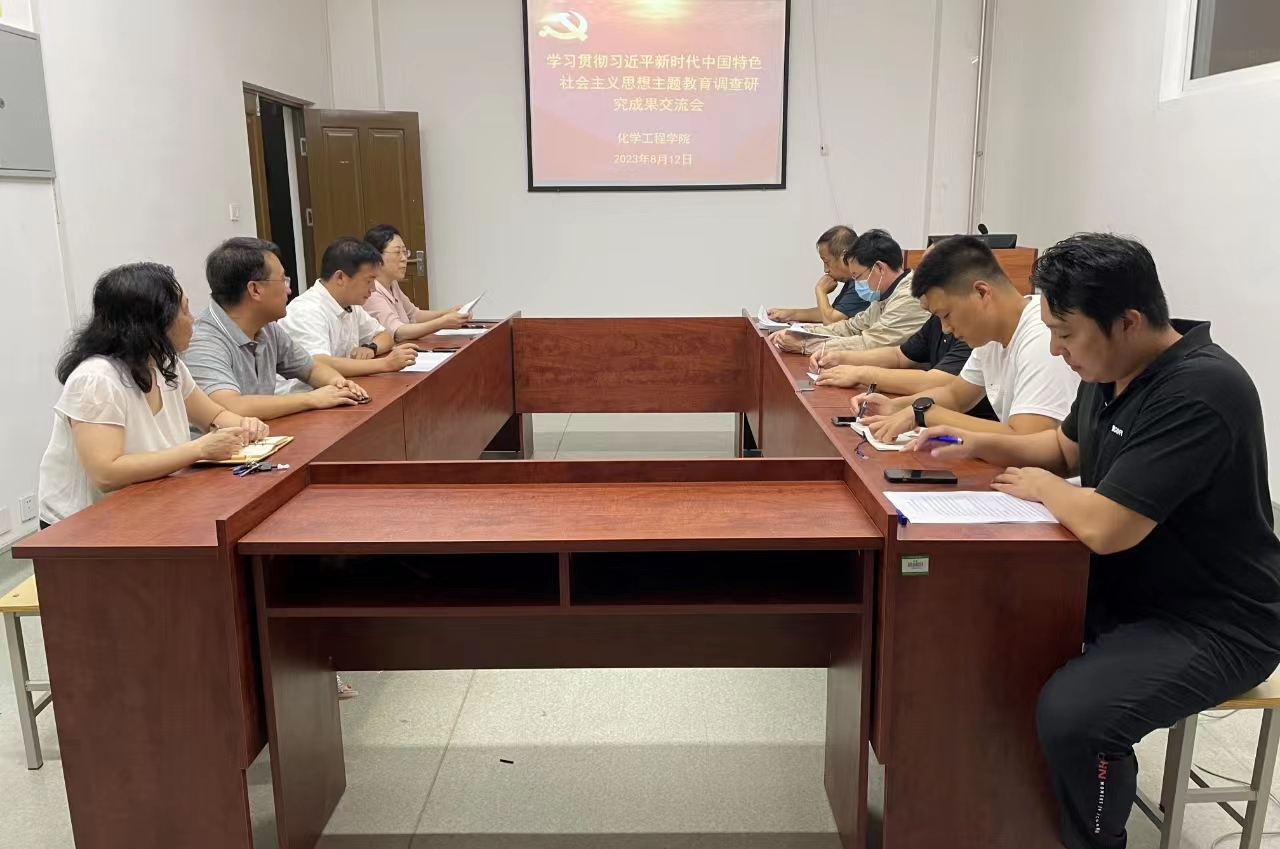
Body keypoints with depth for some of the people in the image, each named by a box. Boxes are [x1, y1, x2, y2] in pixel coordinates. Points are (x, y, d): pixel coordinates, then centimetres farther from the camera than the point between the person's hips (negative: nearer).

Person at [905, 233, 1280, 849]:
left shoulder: (1198, 394, -29)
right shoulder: (1111, 370, 1)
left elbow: (1103, 527, -34)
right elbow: (1067, 446, 20)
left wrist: (1044, 487, -13)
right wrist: (980, 445, 4)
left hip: (1213, 623, -9)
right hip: (1126, 587, 9)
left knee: (1070, 715, -29)